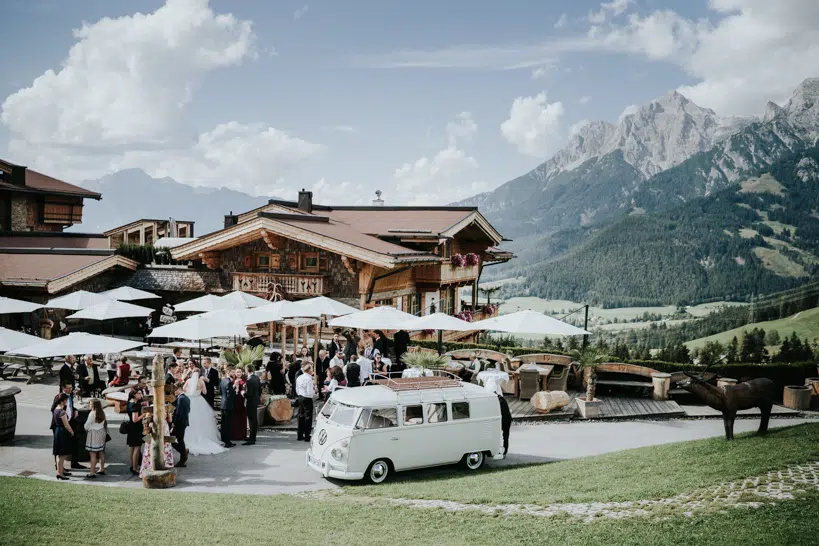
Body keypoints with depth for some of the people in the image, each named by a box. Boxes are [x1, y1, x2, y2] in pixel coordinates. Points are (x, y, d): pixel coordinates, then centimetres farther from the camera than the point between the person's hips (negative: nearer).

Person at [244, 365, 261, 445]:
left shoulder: (249, 381, -25)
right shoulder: (257, 377, 2)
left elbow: (248, 393, -25)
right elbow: (260, 389, 11)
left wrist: (243, 393, -6)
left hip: (250, 402, -9)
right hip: (256, 400, 9)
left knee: (252, 420, -3)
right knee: (254, 419, 18)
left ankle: (252, 439, 2)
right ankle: (253, 437, 31)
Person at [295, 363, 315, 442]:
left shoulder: (299, 378, 7)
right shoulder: (309, 379, -18)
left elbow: (297, 391, 12)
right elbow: (309, 392, -19)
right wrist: (314, 389, -1)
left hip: (300, 398, 8)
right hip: (307, 399, -8)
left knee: (301, 416, 15)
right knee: (308, 417, 1)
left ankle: (300, 435, 21)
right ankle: (307, 436, 4)